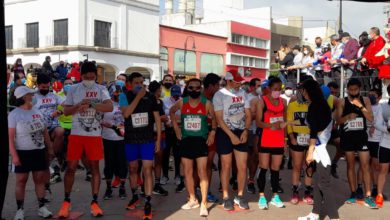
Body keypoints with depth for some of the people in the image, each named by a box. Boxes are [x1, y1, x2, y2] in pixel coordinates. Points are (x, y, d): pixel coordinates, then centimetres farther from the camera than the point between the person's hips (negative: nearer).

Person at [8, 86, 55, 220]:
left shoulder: (37, 112, 9)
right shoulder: (14, 114, -7)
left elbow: (45, 132, 14)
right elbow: (10, 137, -11)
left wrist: (50, 148, 12)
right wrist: (14, 155, -18)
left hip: (39, 152, 5)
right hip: (23, 153, -5)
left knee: (40, 180, 7)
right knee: (21, 181, 1)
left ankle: (42, 207, 15)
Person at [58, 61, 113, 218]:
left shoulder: (101, 90, 0)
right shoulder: (73, 89, 3)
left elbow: (110, 107, -15)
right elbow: (65, 111, 3)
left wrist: (90, 105, -26)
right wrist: (79, 105, -15)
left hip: (95, 135, 0)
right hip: (76, 134, 0)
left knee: (94, 167, 5)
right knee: (71, 167, 3)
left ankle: (94, 202, 13)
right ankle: (66, 201, 18)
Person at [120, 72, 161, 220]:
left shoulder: (151, 97, 0)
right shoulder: (125, 97, -1)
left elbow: (157, 118, 4)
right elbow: (126, 113, -19)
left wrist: (159, 138, 1)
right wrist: (138, 96, -20)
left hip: (148, 139, -1)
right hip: (130, 139, 1)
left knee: (147, 170, -6)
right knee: (133, 169, 15)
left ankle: (148, 203, -4)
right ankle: (134, 196, 33)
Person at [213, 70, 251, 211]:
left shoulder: (242, 93, 7)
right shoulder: (219, 95, -8)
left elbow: (248, 115, 8)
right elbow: (219, 119, -12)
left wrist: (245, 131, -7)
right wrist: (231, 135, -16)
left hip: (241, 132, 4)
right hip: (225, 133, -4)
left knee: (242, 167, 3)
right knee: (226, 166, 3)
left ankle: (239, 196, 18)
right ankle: (226, 197, 14)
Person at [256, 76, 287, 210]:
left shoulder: (283, 102, 9)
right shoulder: (262, 101, -5)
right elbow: (258, 122, -11)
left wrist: (285, 139, 11)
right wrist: (272, 125, -26)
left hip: (279, 141, 4)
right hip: (265, 141, -4)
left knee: (276, 169, 10)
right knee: (263, 169, 0)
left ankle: (275, 196, 19)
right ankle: (262, 197, 8)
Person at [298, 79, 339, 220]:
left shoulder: (315, 106, -13)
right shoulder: (321, 104, 14)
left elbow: (314, 130, -18)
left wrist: (310, 151, -17)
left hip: (320, 148, -9)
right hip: (320, 147, 9)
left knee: (324, 183, -7)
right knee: (317, 182, 13)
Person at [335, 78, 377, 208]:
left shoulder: (365, 100, 4)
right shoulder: (342, 102, 0)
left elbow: (371, 118, -5)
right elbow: (338, 121, -3)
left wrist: (360, 106, -15)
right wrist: (348, 116, -22)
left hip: (361, 136, 0)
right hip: (347, 137, 0)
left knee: (365, 166, -3)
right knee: (350, 165, 7)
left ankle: (368, 196, -3)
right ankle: (353, 194, 16)